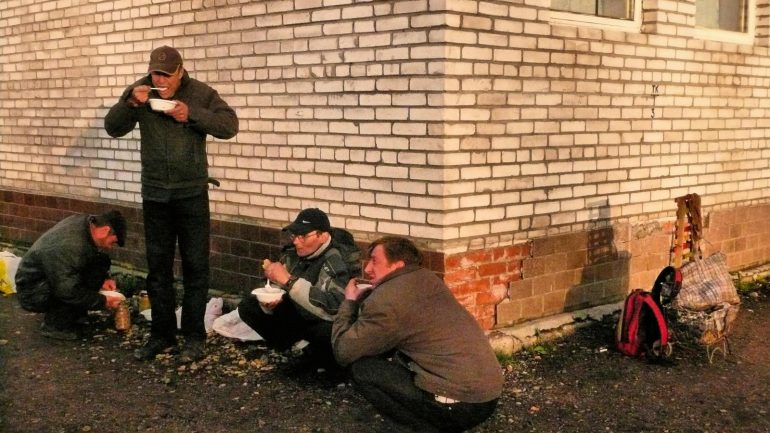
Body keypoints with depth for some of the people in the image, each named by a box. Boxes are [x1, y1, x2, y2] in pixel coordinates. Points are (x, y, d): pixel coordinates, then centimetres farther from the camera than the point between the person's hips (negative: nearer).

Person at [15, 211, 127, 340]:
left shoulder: (83, 222, -8)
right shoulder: (69, 247, -34)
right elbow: (68, 292, -33)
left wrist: (103, 279, -4)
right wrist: (103, 301, -23)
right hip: (32, 293, -9)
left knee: (101, 261, -1)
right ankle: (54, 325, -6)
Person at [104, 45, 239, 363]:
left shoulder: (200, 93, -5)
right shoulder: (140, 92, 0)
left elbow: (229, 125, -11)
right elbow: (113, 128, -2)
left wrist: (192, 114, -23)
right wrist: (130, 103, -20)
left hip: (192, 193, -2)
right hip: (154, 193, 3)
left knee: (195, 266, 1)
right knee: (158, 267, 10)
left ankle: (194, 336, 10)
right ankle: (162, 333, 21)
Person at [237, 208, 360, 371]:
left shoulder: (336, 261, -27)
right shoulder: (292, 254, -8)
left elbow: (333, 308, -41)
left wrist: (288, 280, -40)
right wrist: (269, 303, -21)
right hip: (298, 316, 6)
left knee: (328, 332, -41)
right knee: (247, 306, -5)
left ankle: (321, 357, -5)